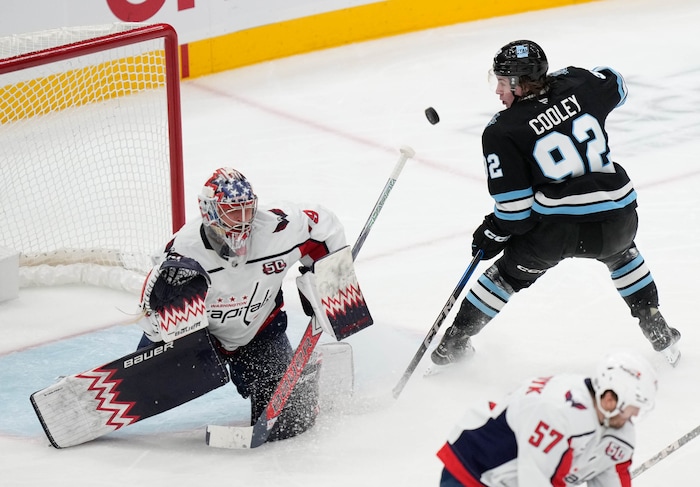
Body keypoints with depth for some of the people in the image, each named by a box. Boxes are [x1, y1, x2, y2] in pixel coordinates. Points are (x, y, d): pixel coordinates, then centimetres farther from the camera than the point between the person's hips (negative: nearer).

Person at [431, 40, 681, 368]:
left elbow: (515, 207, -7)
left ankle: (455, 340, 32)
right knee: (620, 253, 38)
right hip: (618, 215, 4)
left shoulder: (501, 132, -7)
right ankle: (659, 334, 37)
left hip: (557, 228, -3)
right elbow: (616, 86, 28)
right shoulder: (578, 85, 3)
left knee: (511, 273, 23)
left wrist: (494, 234, 12)